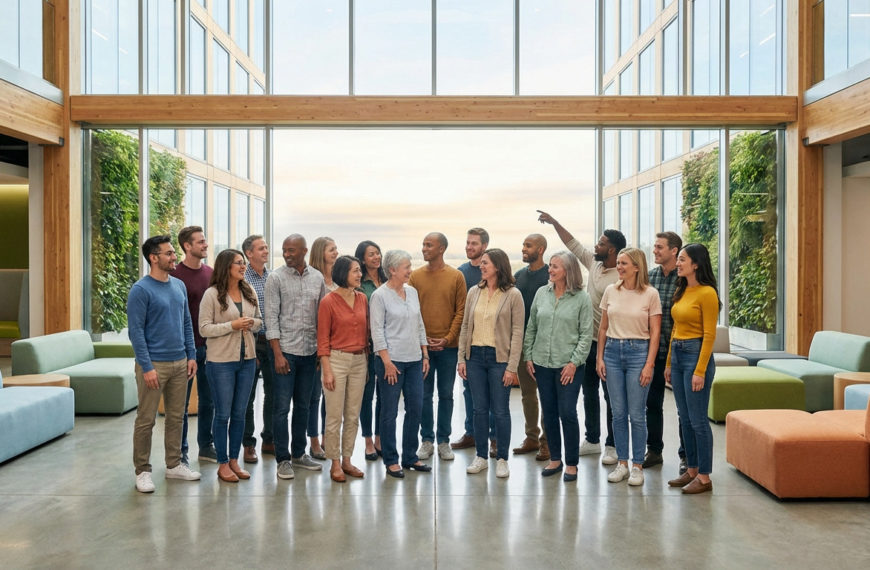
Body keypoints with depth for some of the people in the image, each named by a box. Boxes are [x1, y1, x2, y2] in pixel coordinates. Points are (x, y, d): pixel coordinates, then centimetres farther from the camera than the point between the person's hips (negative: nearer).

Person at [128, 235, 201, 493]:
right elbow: (136, 331, -14)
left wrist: (191, 356, 8)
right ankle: (142, 471, 15)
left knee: (176, 417, 14)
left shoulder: (179, 286, 10)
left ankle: (174, 464, 25)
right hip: (154, 365, -6)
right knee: (146, 420, 3)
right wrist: (147, 367, -17)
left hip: (180, 364, 7)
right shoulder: (141, 290, -11)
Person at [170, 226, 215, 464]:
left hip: (209, 346, 6)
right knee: (182, 402, 6)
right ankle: (180, 451, 17)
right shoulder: (176, 275, -9)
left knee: (208, 399, 13)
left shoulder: (210, 273, 9)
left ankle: (206, 446, 26)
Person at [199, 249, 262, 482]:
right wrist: (232, 325, -21)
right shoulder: (212, 294, -9)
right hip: (221, 361, -5)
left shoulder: (249, 292, 7)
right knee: (223, 414, 3)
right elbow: (204, 329, -12)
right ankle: (223, 464, 16)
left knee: (239, 413, 11)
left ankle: (234, 460, 24)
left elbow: (259, 320, 15)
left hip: (247, 359, 5)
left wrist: (251, 323, -7)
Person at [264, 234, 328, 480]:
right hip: (285, 349, -4)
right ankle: (283, 460, 10)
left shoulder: (317, 277, 7)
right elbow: (271, 317, -8)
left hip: (310, 350, 4)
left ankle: (298, 453, 26)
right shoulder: (276, 278, -4)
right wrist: (277, 353, -13)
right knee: (282, 407, -1)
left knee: (303, 405, 13)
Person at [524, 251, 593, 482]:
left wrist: (574, 362, -11)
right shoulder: (542, 293, 6)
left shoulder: (581, 298, -5)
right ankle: (555, 459, 25)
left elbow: (586, 334, -5)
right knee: (549, 413, 11)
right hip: (542, 363, 4)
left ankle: (572, 464, 13)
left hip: (568, 365, -4)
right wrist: (528, 356, 5)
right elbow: (531, 327, 10)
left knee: (568, 413, -3)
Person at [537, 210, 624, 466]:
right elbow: (573, 244, 15)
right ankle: (592, 440, 29)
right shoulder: (594, 263, 5)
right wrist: (554, 222, 13)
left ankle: (611, 445, 15)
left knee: (611, 396, 4)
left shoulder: (621, 278, -18)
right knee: (589, 392, 16)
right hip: (588, 340, 8)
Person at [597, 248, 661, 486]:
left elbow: (655, 332, -4)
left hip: (638, 352, -3)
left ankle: (637, 466, 15)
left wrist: (649, 364, -10)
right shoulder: (611, 291, 5)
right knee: (618, 413, 9)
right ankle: (622, 464, 20)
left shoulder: (650, 294, -5)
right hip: (613, 352, 4)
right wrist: (600, 357, 5)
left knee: (636, 414, 1)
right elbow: (603, 328, 10)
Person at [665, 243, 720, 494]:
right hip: (677, 354, 9)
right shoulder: (680, 291, 12)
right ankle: (692, 471, 23)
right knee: (685, 418, 13)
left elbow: (709, 335, -15)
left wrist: (700, 371, -18)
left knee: (698, 420, -2)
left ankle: (704, 477, 9)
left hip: (696, 355, -9)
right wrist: (669, 363, 16)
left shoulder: (707, 293, -13)